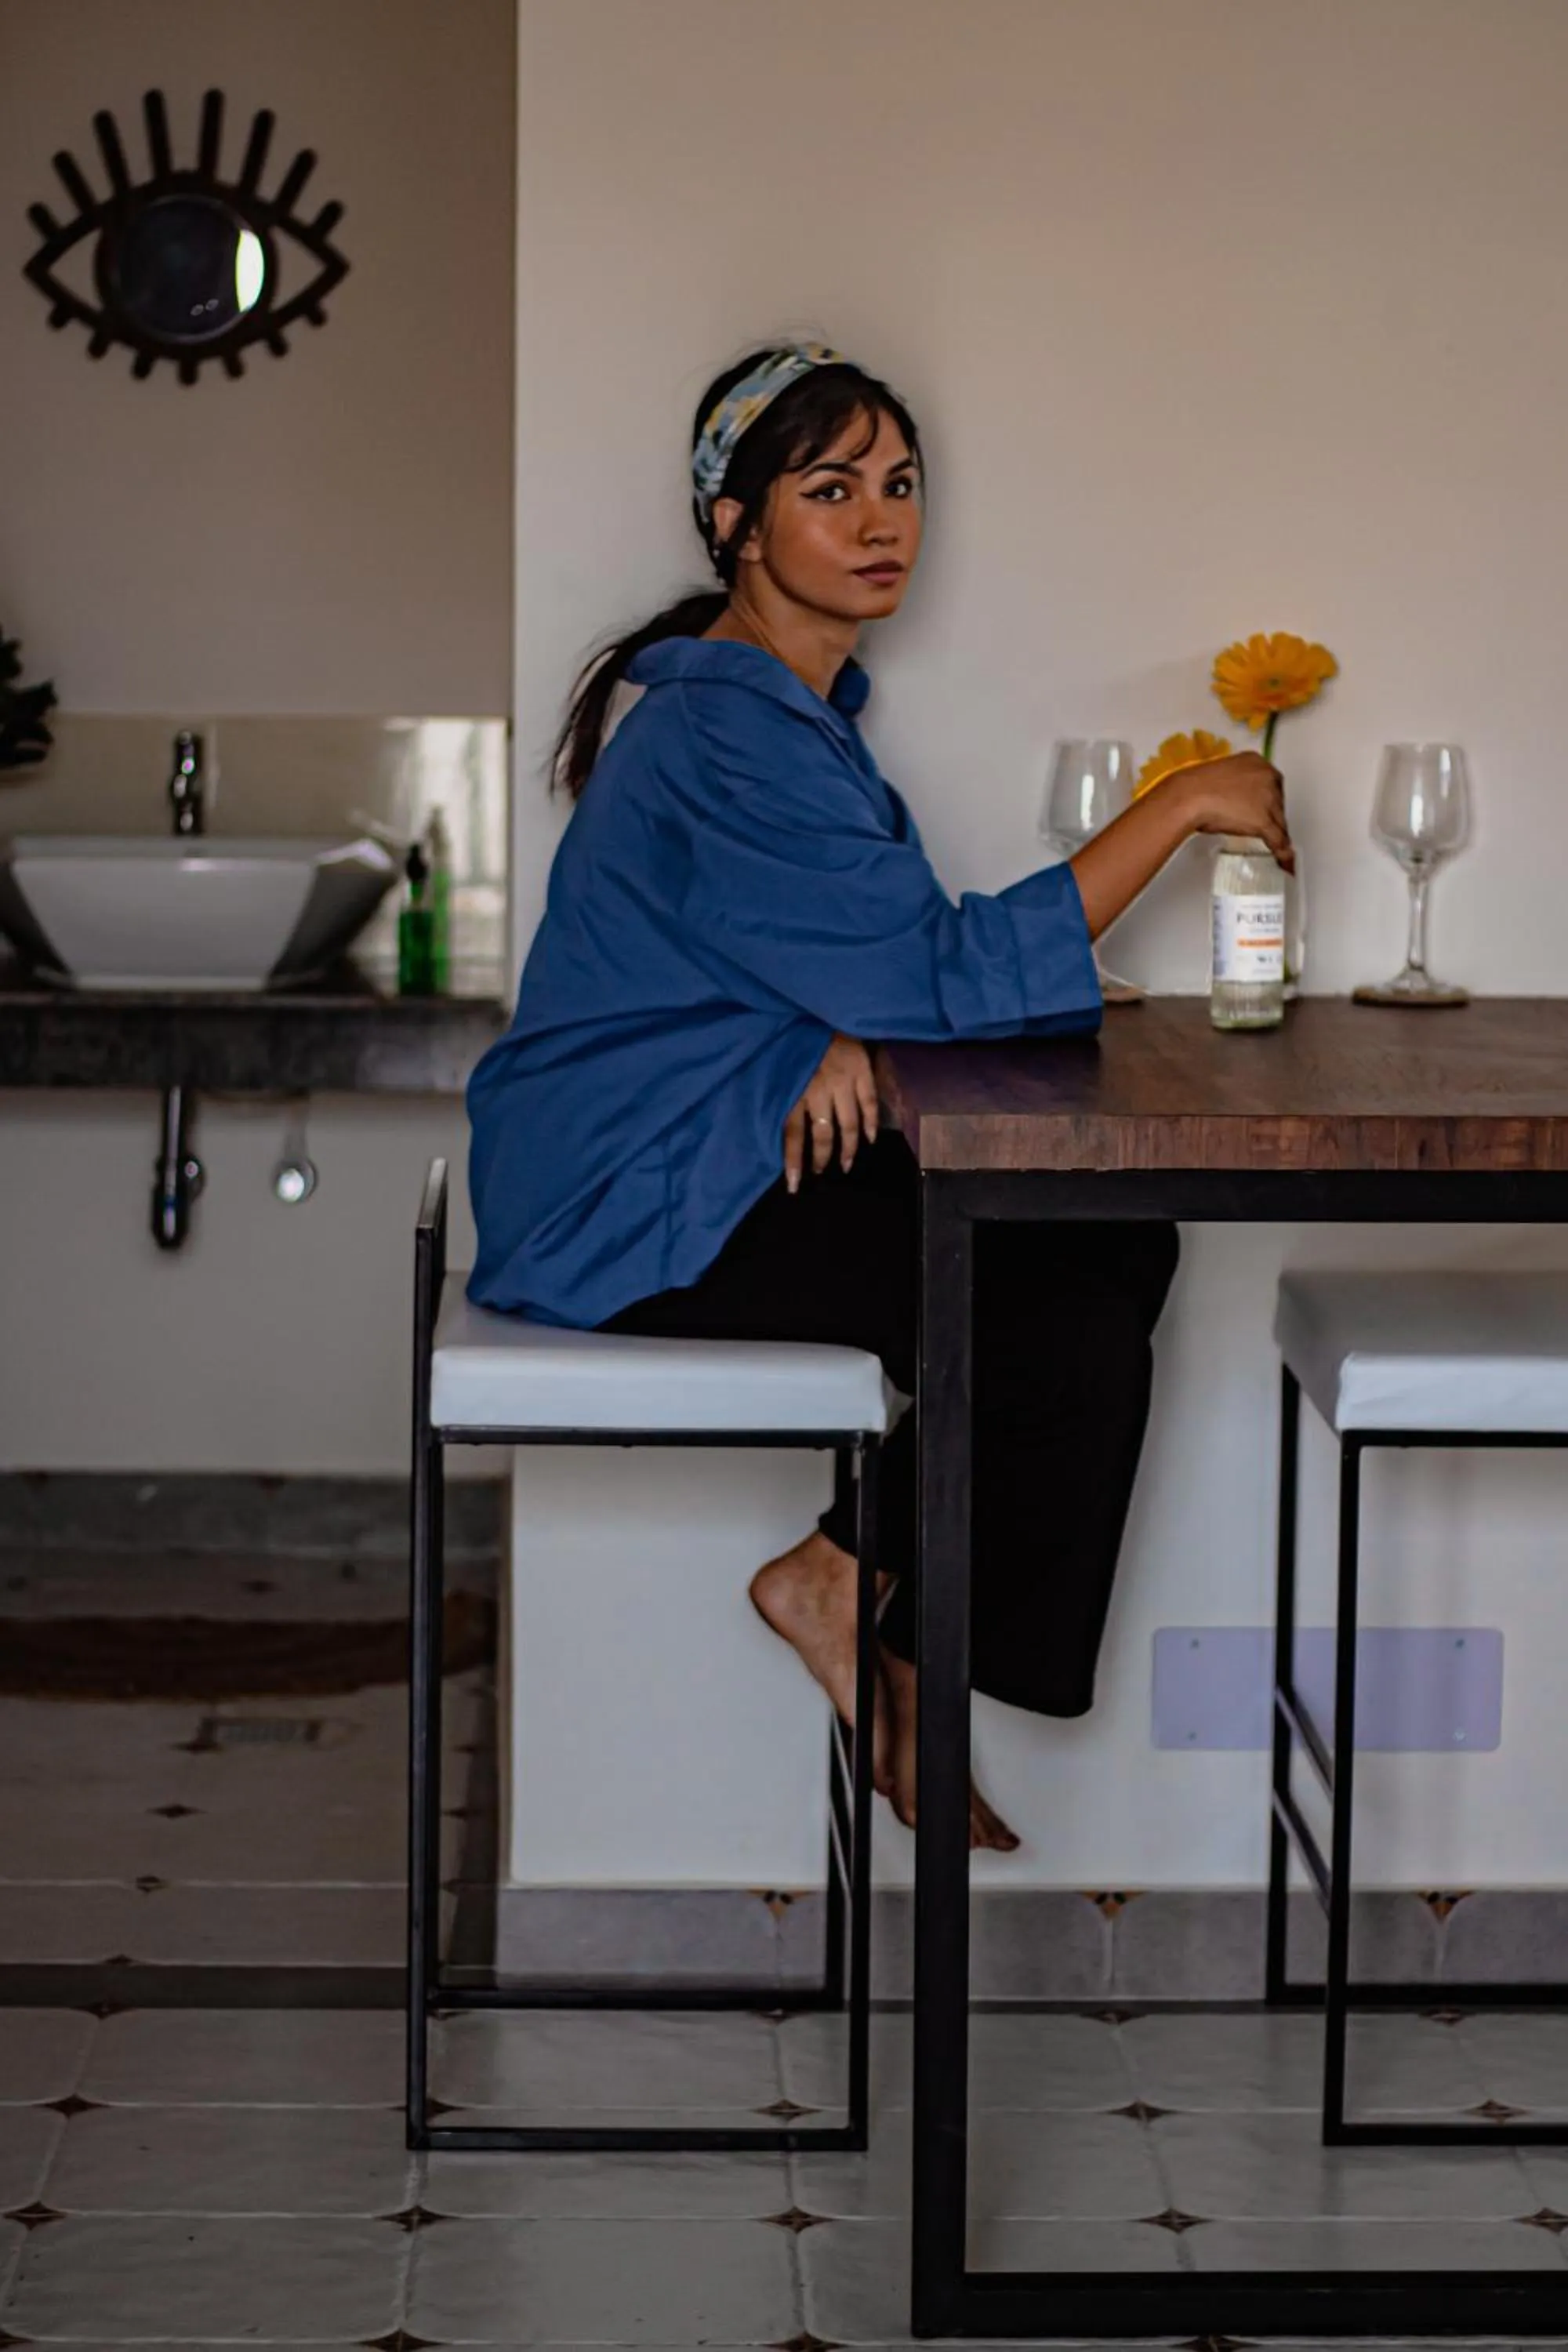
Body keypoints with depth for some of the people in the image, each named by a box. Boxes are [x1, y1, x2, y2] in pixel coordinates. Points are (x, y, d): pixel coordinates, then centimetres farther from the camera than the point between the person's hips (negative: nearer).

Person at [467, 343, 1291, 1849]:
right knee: (1074, 1343, -16)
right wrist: (1177, 808, -20)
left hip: (743, 1151, 10)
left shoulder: (801, 697, 13)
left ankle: (864, 1587, 3)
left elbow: (867, 946, 13)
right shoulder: (724, 733, -20)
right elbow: (953, 972, -23)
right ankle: (859, 1596, 3)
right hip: (634, 1217, -10)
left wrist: (850, 1036, -12)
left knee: (1123, 1246, -1)